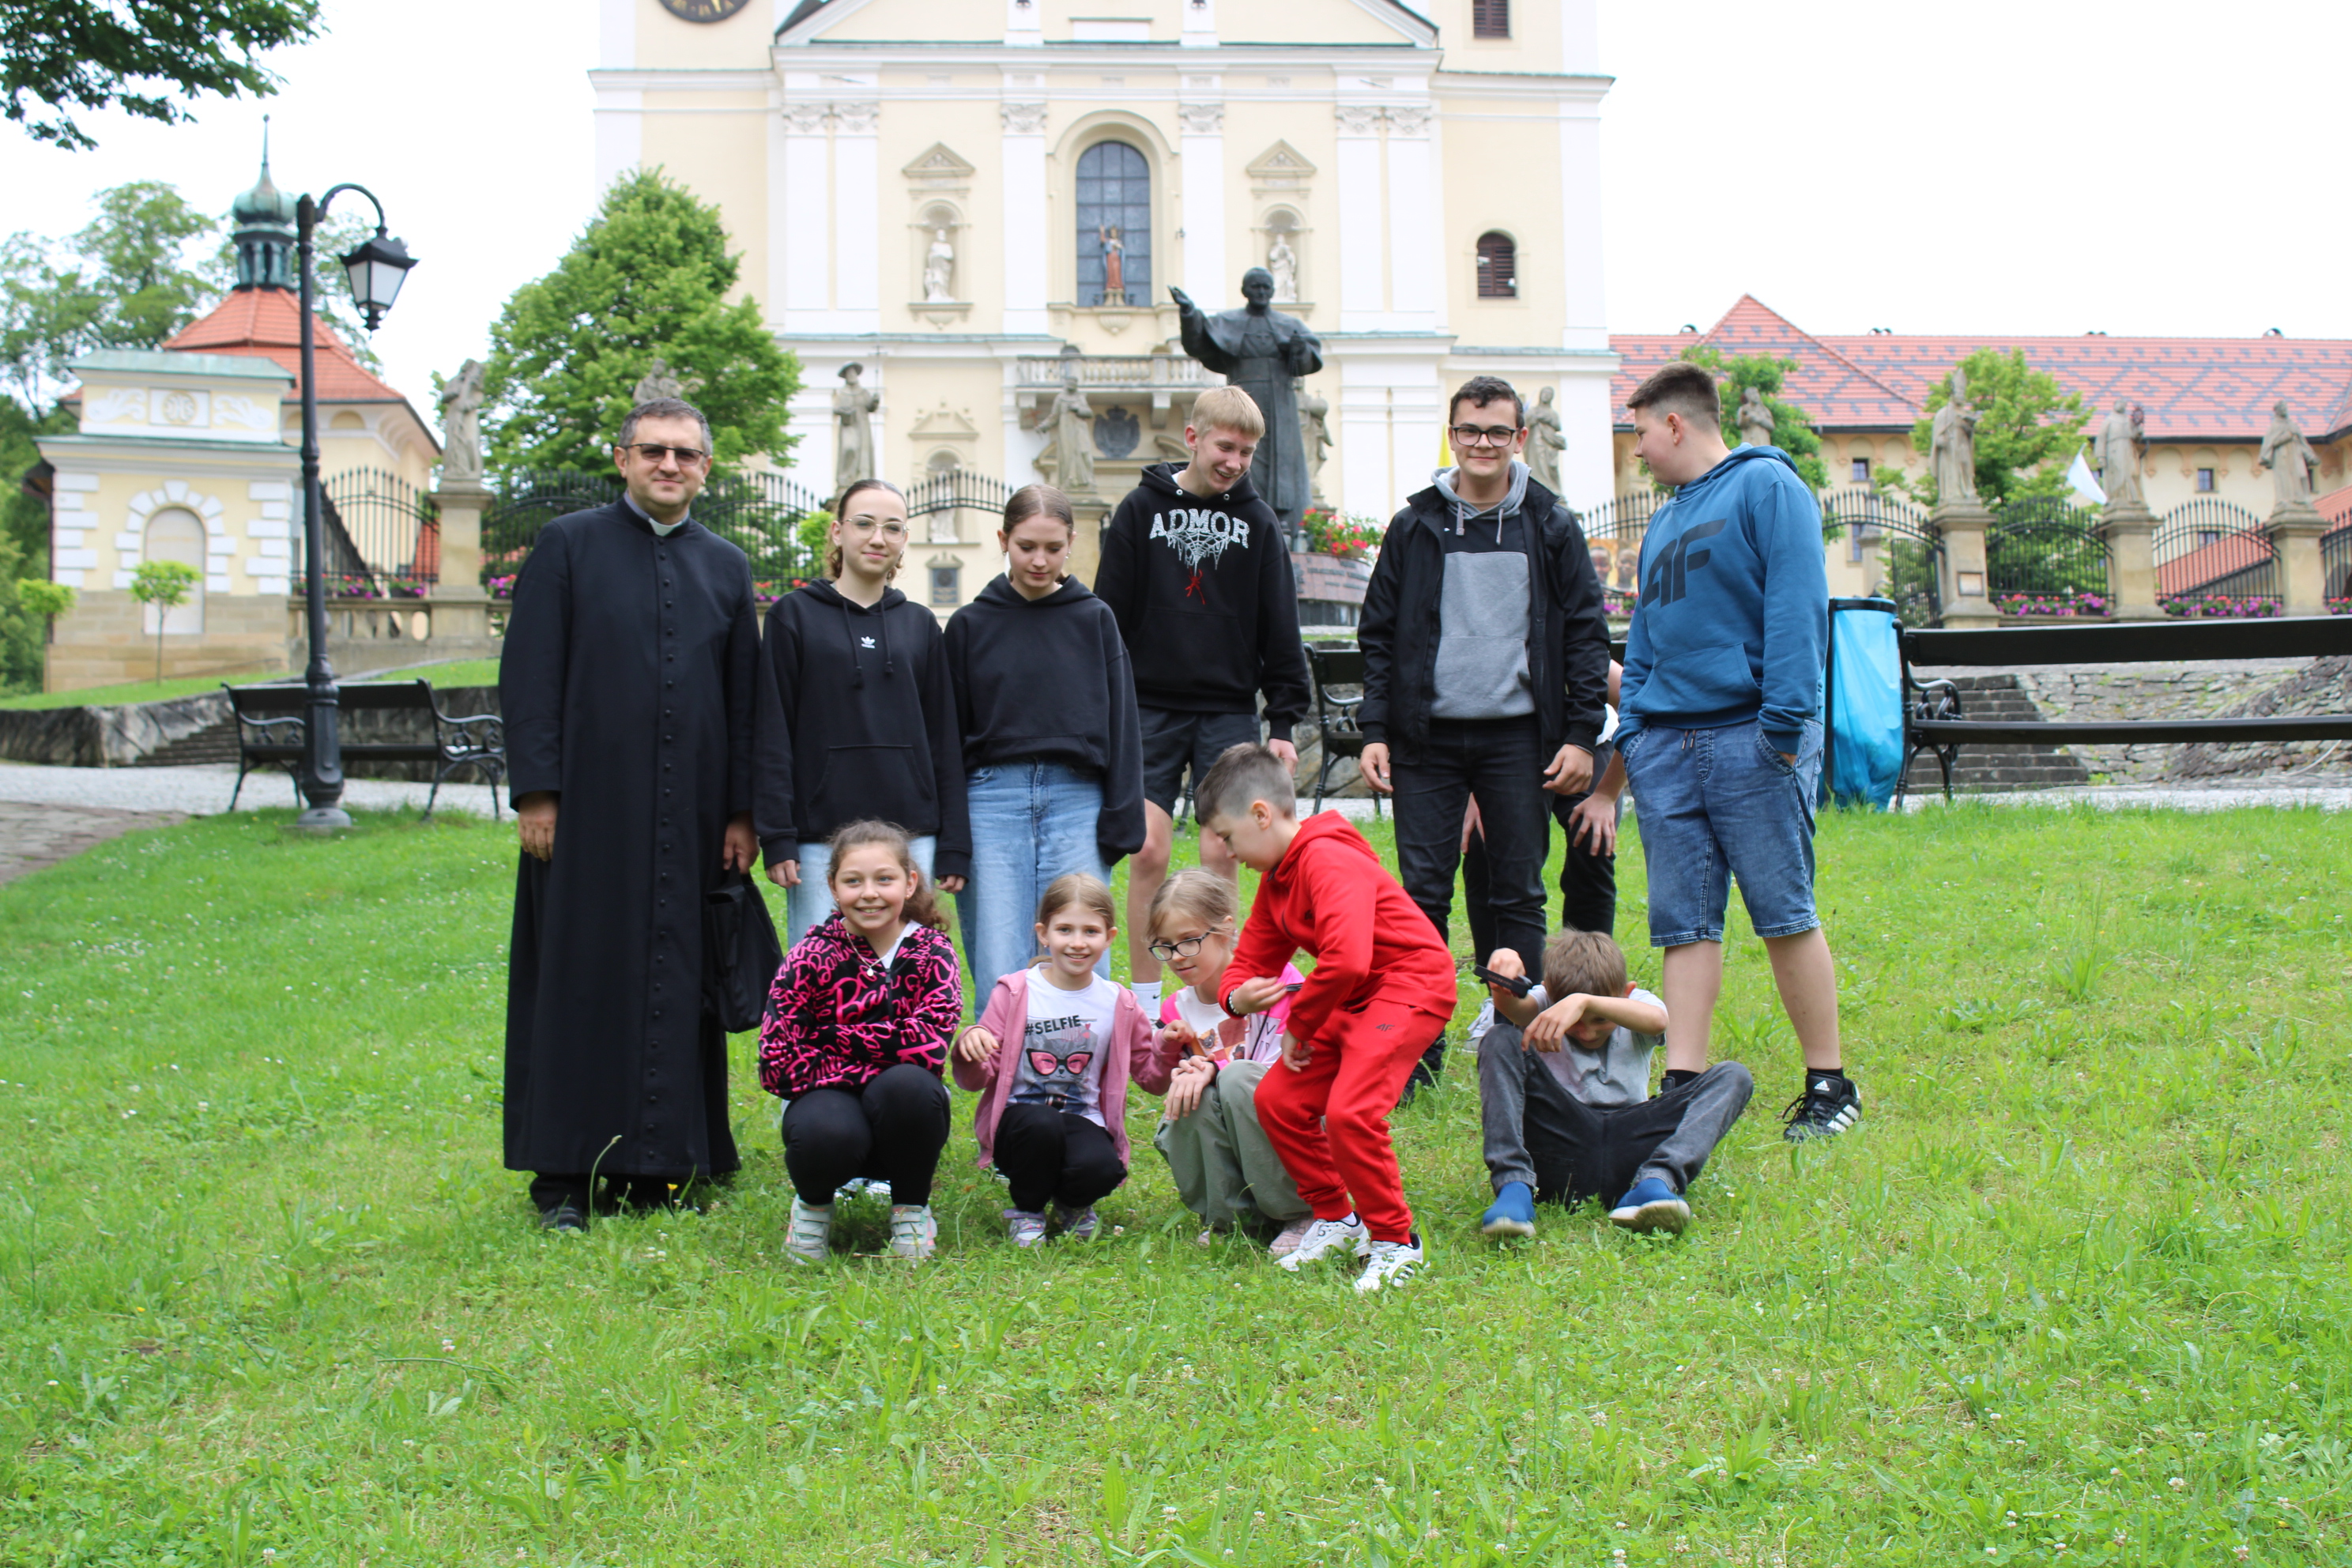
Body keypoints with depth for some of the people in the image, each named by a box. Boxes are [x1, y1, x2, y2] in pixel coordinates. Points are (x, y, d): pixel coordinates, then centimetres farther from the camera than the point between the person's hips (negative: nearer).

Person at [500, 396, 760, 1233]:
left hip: (688, 816, 3)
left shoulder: (726, 567, 12)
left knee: (677, 983, 5)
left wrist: (742, 812, 5)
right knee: (578, 978, 1)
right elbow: (528, 677, -2)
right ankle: (565, 1174, 8)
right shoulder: (568, 546, 3)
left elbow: (745, 699, 11)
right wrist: (535, 792, -10)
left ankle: (662, 1163, 14)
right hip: (589, 808, -3)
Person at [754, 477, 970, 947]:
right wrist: (776, 837, -8)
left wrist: (954, 848, 6)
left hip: (911, 837, 3)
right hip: (821, 834, -2)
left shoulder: (921, 625, 12)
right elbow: (772, 735, 0)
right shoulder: (795, 615, 4)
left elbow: (945, 740, 11)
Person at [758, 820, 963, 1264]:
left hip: (903, 1121, 1)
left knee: (907, 1084, -34)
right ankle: (814, 1204, 3)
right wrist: (874, 1063, -16)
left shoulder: (932, 953, -5)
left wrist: (832, 1038, -16)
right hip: (831, 1096, -1)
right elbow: (778, 1066, -14)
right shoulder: (811, 957, -7)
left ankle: (910, 1210, -4)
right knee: (827, 1132, -37)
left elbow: (927, 1045, -20)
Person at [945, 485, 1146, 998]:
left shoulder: (1095, 619, 8)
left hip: (1077, 802, 0)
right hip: (993, 802, 0)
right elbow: (950, 735, 7)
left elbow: (1121, 725, 8)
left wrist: (1120, 823, 1)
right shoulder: (971, 624, 7)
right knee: (999, 974, -3)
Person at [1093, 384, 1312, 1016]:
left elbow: (1281, 629, 7)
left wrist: (1284, 721, 1)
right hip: (1151, 710, -1)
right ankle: (1145, 1001, 8)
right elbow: (1110, 616, 3)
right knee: (1149, 853, -3)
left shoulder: (1257, 521, 6)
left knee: (1221, 856, 0)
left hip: (1230, 713, 1)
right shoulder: (1142, 509, 3)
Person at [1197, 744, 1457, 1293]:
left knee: (1348, 1111, -24)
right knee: (1278, 1099, 4)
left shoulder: (1329, 862, -22)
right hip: (1353, 1001, 10)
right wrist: (1237, 995, -10)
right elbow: (1253, 956, 16)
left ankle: (1394, 1241, -5)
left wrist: (1299, 1027, -19)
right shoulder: (1276, 878, 11)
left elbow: (1346, 960, -34)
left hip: (1411, 987, -10)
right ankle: (1336, 1218, 21)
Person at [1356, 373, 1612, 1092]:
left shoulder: (1550, 526, 5)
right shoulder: (1415, 527, 7)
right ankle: (1418, 1046, 7)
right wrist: (1375, 730, 1)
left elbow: (1586, 632, 5)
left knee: (1519, 896, 4)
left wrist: (1581, 735, -2)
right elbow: (1378, 635, 9)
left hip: (1516, 737, -1)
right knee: (1424, 893, 0)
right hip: (1428, 737, 1)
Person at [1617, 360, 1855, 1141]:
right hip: (1666, 747, 7)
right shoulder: (1663, 523, 22)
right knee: (1684, 925, 3)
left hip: (1750, 740, -7)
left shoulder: (1767, 485, -2)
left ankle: (1830, 1086, 7)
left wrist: (1784, 722, -20)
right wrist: (1630, 730, 11)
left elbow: (1797, 606, -12)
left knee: (1786, 917, -3)